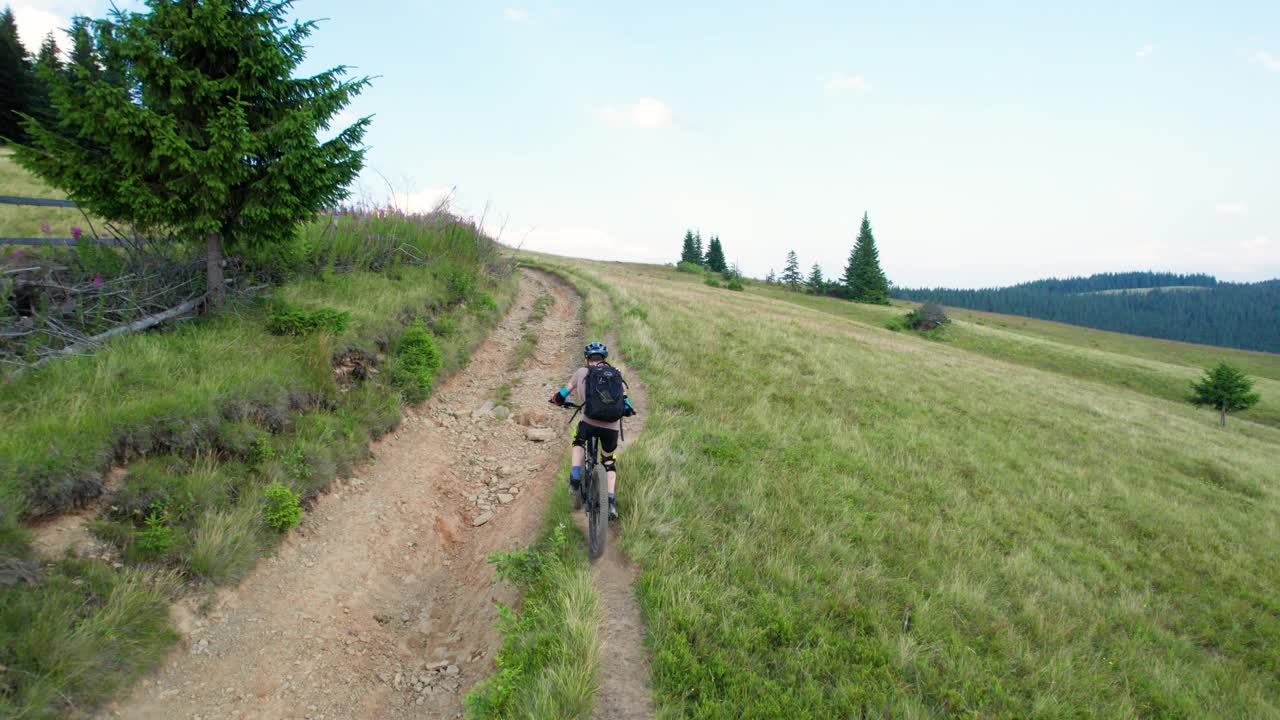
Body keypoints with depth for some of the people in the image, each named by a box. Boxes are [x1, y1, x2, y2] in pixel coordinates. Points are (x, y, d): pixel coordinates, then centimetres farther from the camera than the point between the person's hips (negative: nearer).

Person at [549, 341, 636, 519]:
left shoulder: (582, 372, 13)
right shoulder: (617, 375, 18)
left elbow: (561, 395, 19)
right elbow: (627, 408, 17)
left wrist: (559, 400, 42)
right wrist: (627, 411, 40)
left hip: (589, 423, -2)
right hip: (612, 427, 2)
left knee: (579, 442, 32)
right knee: (609, 461, 26)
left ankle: (575, 479, 16)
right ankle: (611, 501, 14)